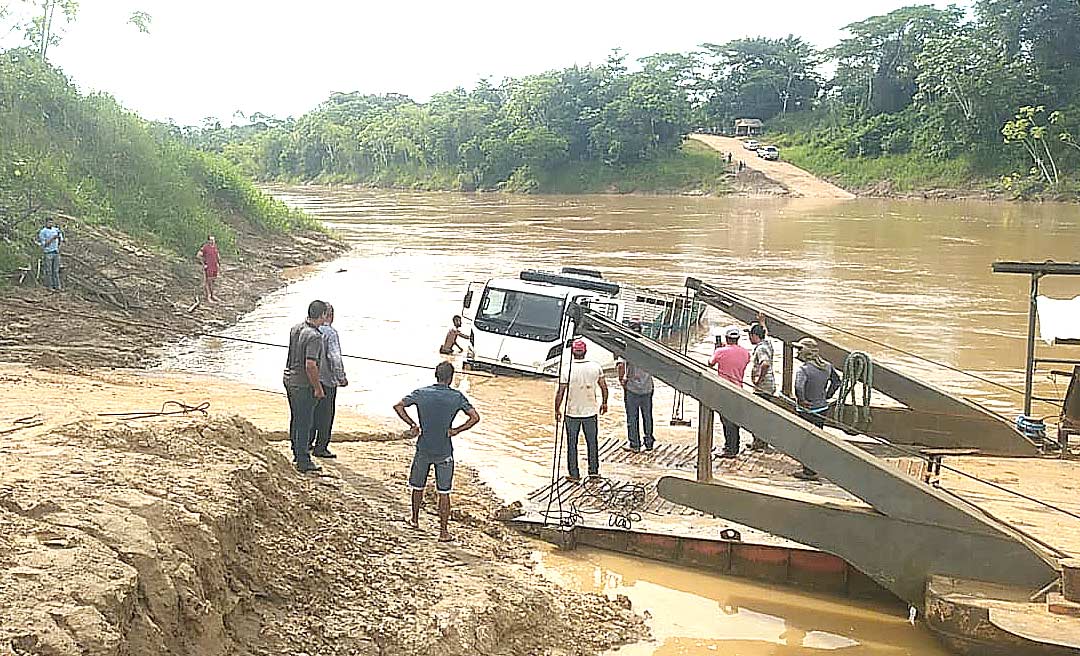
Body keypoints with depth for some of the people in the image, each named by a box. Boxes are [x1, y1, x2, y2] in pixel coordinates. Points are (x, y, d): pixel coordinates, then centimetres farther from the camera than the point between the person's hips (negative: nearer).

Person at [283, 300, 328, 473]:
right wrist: (318, 388, -18)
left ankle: (297, 453, 33)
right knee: (304, 423, 0)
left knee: (296, 419, 20)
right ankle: (303, 461, 6)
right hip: (303, 384, -9)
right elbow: (310, 366, -28)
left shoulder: (295, 328, 3)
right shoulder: (314, 337, -24)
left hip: (289, 378, 9)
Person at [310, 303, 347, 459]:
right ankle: (320, 448, 9)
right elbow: (335, 357, -23)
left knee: (312, 412, 20)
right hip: (326, 380, -7)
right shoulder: (330, 333, -17)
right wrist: (341, 378, -13)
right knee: (325, 415, 4)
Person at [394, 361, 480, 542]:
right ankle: (443, 532, 9)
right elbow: (475, 417, -13)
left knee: (417, 487, 21)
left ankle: (415, 520, 39)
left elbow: (398, 406, -9)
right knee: (444, 493, 6)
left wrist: (412, 425, -4)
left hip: (423, 450, 2)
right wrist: (456, 430, -6)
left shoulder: (421, 393, -4)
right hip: (444, 452, -1)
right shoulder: (457, 397, -8)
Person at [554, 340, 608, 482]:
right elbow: (604, 387, 3)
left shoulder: (567, 370, -15)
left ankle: (574, 474, 16)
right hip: (591, 412, 2)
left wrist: (557, 410, 1)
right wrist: (604, 403, 19)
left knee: (572, 444, 10)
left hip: (572, 413, -2)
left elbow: (560, 393, -12)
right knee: (592, 442, 17)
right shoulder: (595, 367, -7)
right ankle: (594, 471, 25)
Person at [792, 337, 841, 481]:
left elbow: (799, 387, -38)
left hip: (808, 411, -8)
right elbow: (836, 381, 17)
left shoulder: (804, 369, -22)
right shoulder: (827, 366, 2)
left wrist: (802, 401, -21)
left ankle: (809, 472, 13)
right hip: (823, 409, 8)